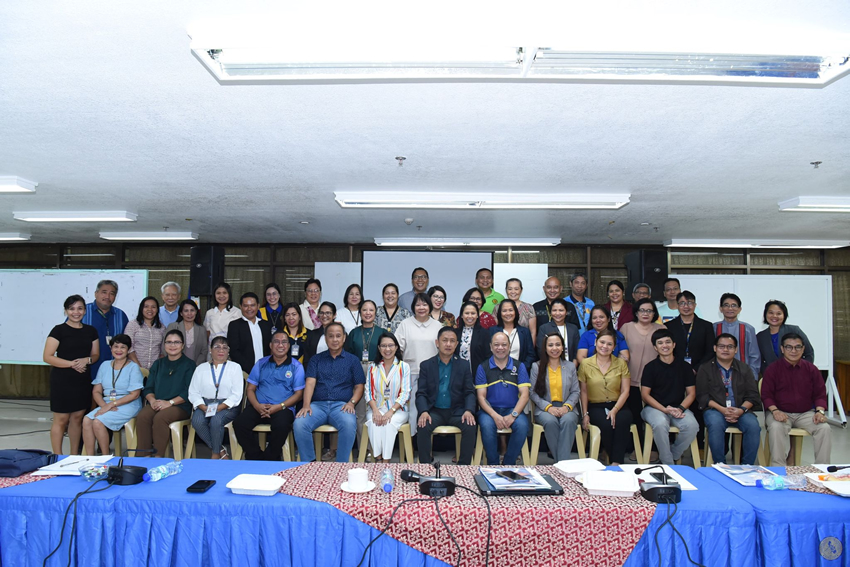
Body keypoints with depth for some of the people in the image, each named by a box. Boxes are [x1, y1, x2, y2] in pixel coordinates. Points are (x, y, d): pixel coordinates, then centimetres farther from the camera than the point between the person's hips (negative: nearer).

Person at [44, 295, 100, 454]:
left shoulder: (91, 331, 9)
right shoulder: (59, 330, -6)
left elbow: (96, 354, 13)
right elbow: (47, 357, -11)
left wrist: (87, 360, -9)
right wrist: (72, 364, -18)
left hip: (83, 380, 5)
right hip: (62, 380, -5)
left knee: (77, 417, 12)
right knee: (61, 420, -1)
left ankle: (74, 456, 23)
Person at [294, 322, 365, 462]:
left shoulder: (352, 360, 15)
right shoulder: (316, 360, 17)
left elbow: (359, 386, 10)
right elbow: (310, 383, 3)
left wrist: (351, 402, -9)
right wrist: (306, 405, -13)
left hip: (341, 405, -1)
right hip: (318, 404, 1)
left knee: (349, 424, -35)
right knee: (299, 423, -29)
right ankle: (309, 463, -11)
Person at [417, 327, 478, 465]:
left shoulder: (464, 366, 8)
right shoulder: (426, 366, 6)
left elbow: (470, 392, 4)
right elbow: (421, 393, 0)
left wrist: (469, 410, -17)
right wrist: (423, 411, -20)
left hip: (457, 411, 1)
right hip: (434, 411, 0)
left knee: (471, 427, -28)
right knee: (423, 427, -30)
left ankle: (463, 466, -12)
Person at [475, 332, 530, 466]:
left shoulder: (519, 367, 9)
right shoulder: (483, 368, 7)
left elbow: (524, 395, 0)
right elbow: (481, 397, 0)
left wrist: (513, 415, -17)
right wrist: (495, 416, -17)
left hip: (513, 409, 1)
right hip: (490, 410, -1)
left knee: (522, 425, -30)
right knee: (487, 425, -32)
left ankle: (509, 463, -10)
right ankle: (493, 463, -11)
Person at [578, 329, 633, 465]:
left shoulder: (621, 363, 9)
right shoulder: (586, 364, 6)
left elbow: (625, 391, 4)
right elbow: (583, 391, 6)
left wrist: (615, 410, -11)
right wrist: (585, 414, -5)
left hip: (618, 406, 1)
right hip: (595, 407, -1)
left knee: (622, 421, -33)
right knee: (606, 424, -32)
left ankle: (616, 463, -27)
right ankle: (615, 461, -15)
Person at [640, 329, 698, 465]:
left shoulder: (685, 367, 9)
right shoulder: (650, 367, 2)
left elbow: (691, 393, 9)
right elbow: (645, 394, -2)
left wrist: (680, 409, -11)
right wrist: (665, 410, -14)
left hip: (679, 408, 2)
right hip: (654, 408, -2)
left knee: (692, 425, -28)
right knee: (660, 424, -35)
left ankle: (673, 456, -5)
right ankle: (667, 463, -17)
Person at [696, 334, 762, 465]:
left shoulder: (744, 369, 16)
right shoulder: (705, 369, 9)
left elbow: (753, 395, 8)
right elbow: (702, 396, 1)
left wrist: (741, 410, -11)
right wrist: (722, 409, -14)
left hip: (740, 411, 2)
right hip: (715, 410, -2)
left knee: (753, 425, -28)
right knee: (715, 425, -34)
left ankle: (747, 466, -15)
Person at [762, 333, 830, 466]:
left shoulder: (811, 369, 6)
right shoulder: (772, 369, -2)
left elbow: (820, 394, 9)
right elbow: (766, 395, -2)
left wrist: (820, 411, -9)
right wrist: (774, 410, -20)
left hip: (806, 413, 3)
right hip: (781, 413, -3)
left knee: (824, 428, -23)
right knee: (776, 427, -33)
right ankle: (778, 468, -26)